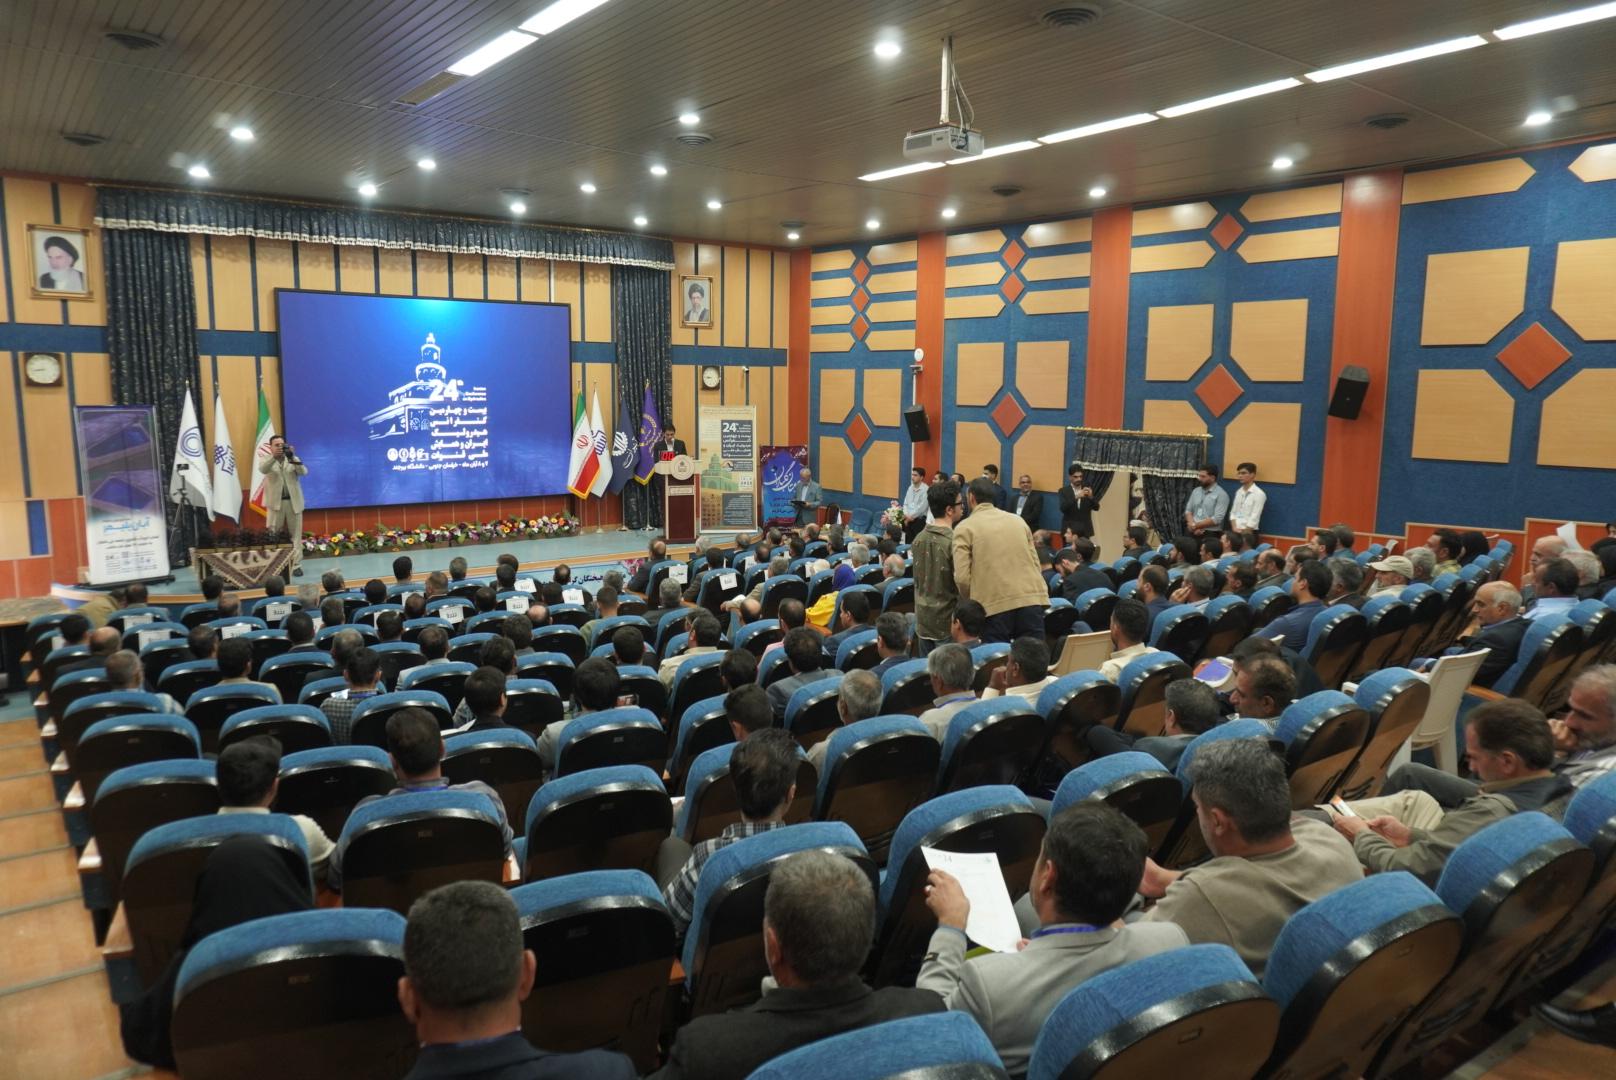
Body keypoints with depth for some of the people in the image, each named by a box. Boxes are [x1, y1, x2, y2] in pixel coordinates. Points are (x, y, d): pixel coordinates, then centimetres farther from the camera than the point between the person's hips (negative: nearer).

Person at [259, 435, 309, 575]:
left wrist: (292, 456, -20)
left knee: (296, 535, 2)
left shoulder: (293, 460, 9)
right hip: (275, 502, -1)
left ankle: (296, 565, 6)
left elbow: (304, 472, -8)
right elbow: (262, 469, -17)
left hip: (293, 502, 1)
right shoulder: (267, 460, 5)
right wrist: (274, 456, -32)